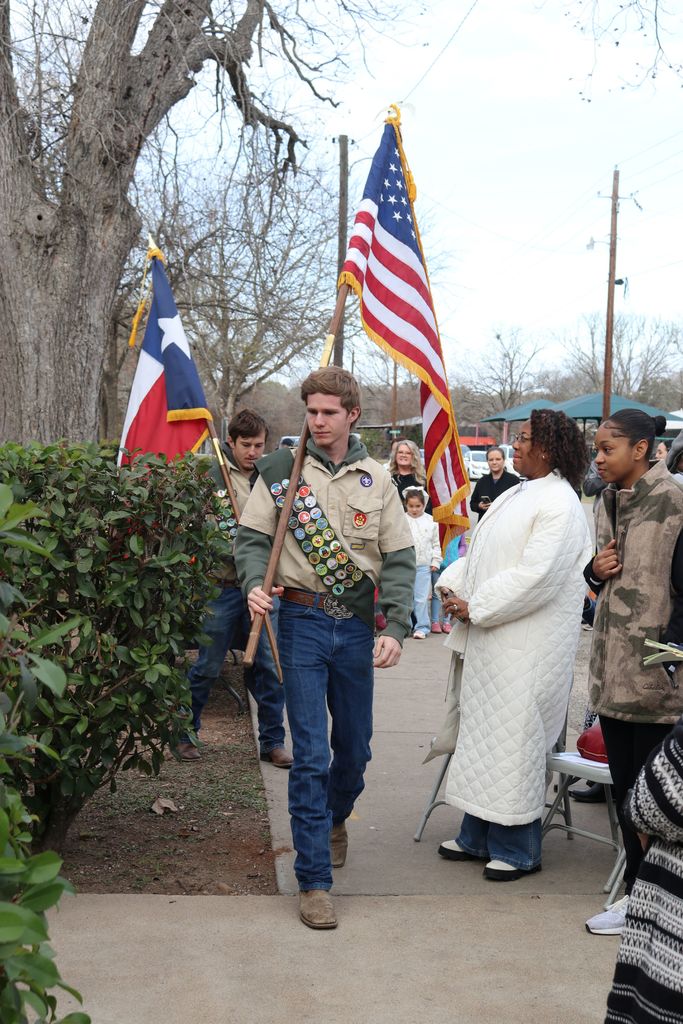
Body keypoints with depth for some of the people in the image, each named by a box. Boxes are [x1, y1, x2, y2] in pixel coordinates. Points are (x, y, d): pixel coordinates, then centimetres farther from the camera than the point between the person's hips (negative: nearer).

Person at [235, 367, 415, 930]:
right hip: (302, 620, -2)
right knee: (310, 752, -5)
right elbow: (253, 536, 2)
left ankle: (334, 818, 46)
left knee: (355, 747, 14)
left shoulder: (376, 480, 5)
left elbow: (399, 559, 3)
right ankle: (314, 880, 3)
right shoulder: (282, 469, 1)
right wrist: (255, 583, -19)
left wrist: (395, 628, -8)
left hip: (356, 625, 3)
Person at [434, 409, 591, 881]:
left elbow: (535, 577, -24)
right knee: (482, 733, 15)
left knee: (514, 739, -1)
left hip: (526, 649, -9)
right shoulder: (516, 495, 13)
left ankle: (517, 850, 14)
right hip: (491, 642, 9)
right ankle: (478, 837, 28)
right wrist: (451, 584, 0)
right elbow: (480, 549, 18)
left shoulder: (559, 505, -17)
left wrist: (475, 608, -17)